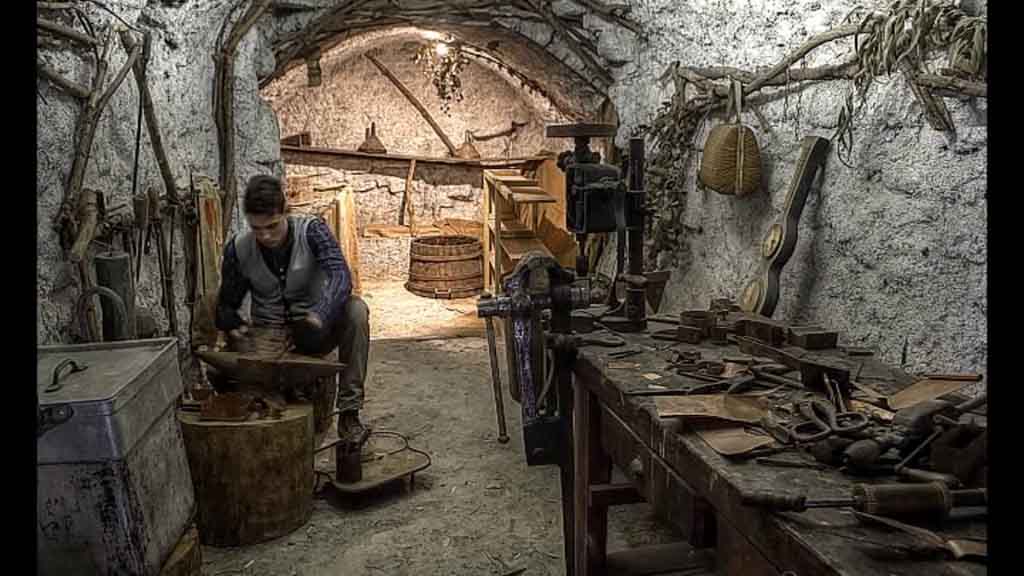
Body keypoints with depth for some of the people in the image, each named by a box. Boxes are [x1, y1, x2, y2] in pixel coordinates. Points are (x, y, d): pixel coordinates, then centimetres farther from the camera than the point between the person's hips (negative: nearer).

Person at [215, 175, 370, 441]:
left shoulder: (312, 230, -14)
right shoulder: (238, 249, -6)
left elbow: (341, 275, -30)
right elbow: (226, 305, 4)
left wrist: (320, 316, -49)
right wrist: (234, 326, -21)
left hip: (314, 331, -1)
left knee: (356, 309, -32)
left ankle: (349, 414, -26)